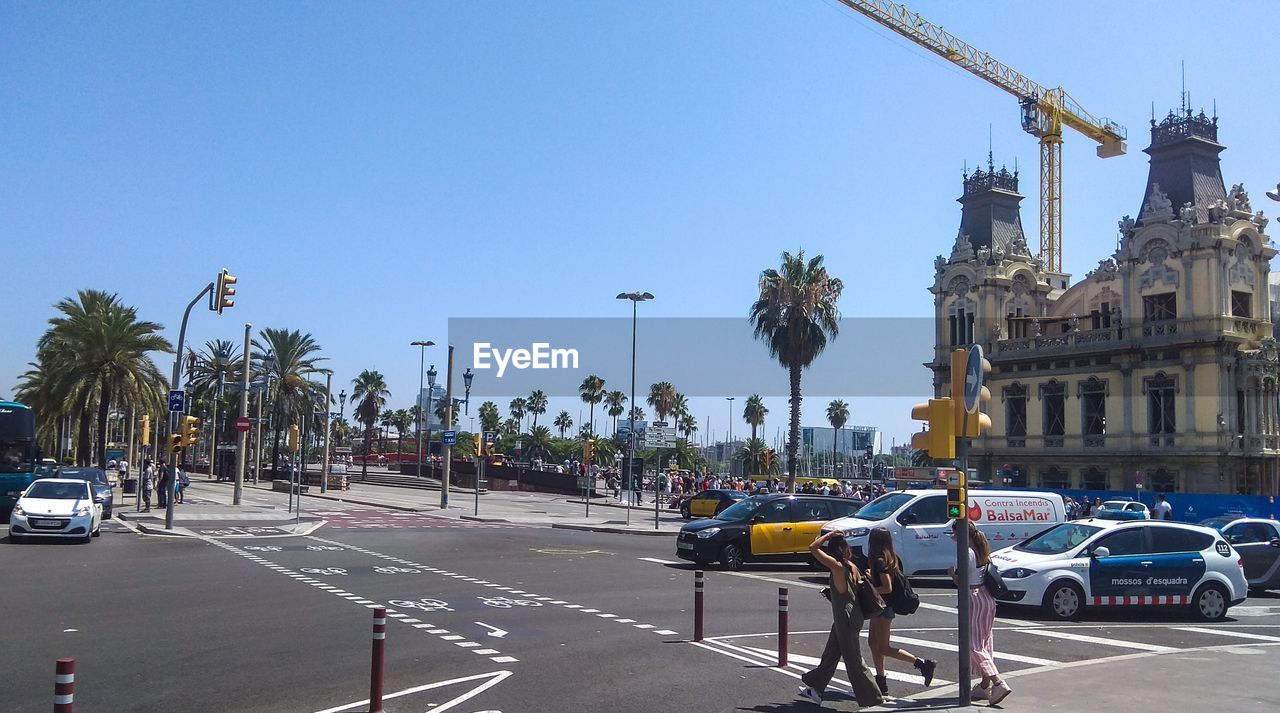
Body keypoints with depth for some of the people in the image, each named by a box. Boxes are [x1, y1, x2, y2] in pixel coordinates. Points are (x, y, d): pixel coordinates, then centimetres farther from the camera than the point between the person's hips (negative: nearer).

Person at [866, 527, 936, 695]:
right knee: (873, 642, 14)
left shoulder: (880, 561, -20)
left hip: (883, 607, -10)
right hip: (882, 607, 10)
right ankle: (881, 683, 17)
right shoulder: (891, 558, 7)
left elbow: (887, 588, -24)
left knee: (883, 648, 0)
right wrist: (872, 578, 18)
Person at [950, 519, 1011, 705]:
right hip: (988, 597, 9)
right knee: (985, 641, 15)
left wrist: (952, 573, 0)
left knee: (973, 644, -5)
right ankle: (985, 685, 22)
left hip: (974, 597, -9)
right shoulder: (983, 550, 10)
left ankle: (997, 683, -16)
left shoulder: (967, 553, -17)